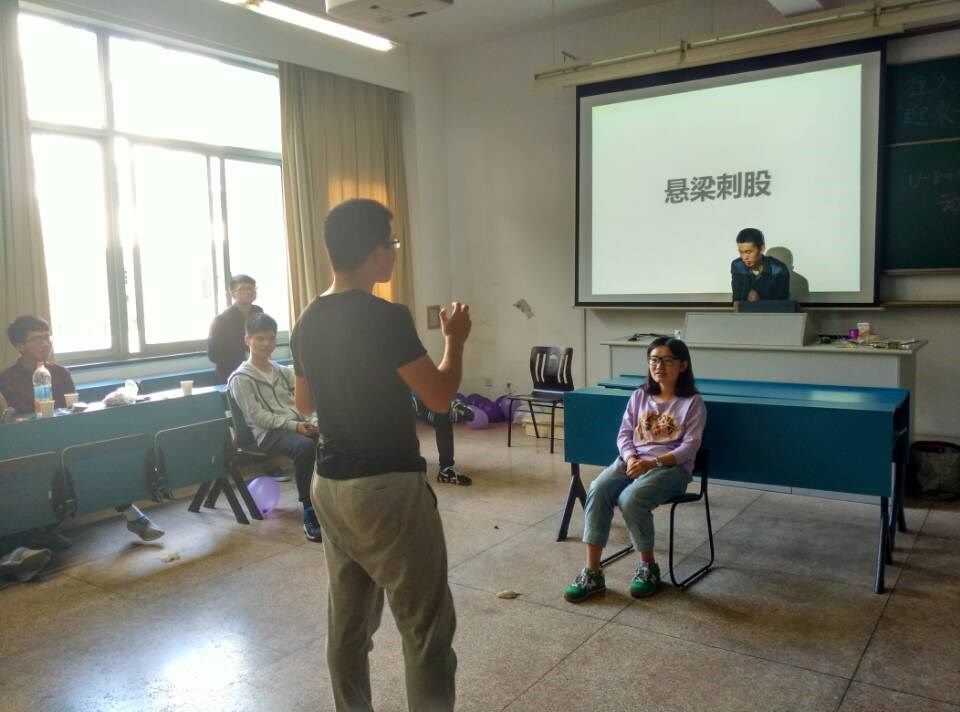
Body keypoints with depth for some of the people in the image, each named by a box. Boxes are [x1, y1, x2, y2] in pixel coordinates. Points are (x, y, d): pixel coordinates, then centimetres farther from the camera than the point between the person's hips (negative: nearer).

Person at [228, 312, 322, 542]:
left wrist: (312, 421, -7)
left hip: (299, 424, 6)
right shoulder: (241, 378, 1)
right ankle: (310, 514, -30)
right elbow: (257, 416, -9)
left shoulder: (283, 371, 21)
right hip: (269, 432, -5)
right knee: (305, 446, -37)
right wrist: (294, 425, -17)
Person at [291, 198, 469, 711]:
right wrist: (454, 340, 1)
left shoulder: (308, 321, 5)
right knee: (427, 627, 4)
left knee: (347, 622, 17)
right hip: (387, 488, -8)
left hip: (329, 486, 8)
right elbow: (439, 397, -14)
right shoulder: (386, 317, -18)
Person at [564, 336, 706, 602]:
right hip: (632, 461, 4)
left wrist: (652, 463, -20)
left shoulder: (693, 402, -1)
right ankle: (592, 573, -23)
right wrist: (630, 458, -13)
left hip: (671, 467, -4)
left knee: (630, 499, -33)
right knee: (598, 490, -26)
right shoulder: (639, 396, 13)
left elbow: (689, 447, -9)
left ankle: (648, 567, -7)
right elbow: (624, 434, 9)